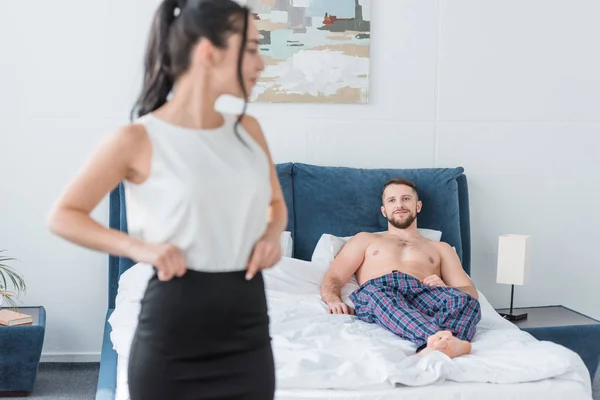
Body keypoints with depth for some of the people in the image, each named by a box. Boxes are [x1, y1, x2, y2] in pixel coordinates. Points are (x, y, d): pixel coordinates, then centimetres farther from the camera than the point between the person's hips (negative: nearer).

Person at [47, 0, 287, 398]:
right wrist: (138, 247, -15)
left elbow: (276, 202, 22)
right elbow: (63, 216, -2)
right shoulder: (138, 139, -9)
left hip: (247, 334, 5)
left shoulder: (248, 129, 6)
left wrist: (272, 235, 0)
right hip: (171, 339, -4)